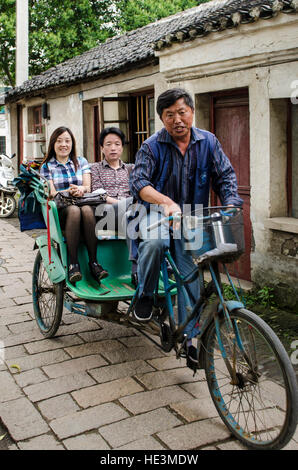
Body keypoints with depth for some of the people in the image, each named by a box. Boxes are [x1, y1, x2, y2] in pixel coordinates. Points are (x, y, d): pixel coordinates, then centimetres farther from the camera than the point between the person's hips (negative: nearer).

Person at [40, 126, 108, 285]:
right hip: (59, 209, -1)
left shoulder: (81, 162, 19)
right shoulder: (47, 166, 14)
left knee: (87, 209, -36)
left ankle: (94, 262, -36)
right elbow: (51, 193, 0)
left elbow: (88, 187, 7)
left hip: (83, 202, 2)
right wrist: (69, 192, -21)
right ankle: (73, 264, -37)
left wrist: (80, 189, -19)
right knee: (74, 210, -38)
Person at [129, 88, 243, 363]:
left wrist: (231, 206, -16)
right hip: (156, 210, -3)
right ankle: (145, 295, -11)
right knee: (154, 242, -37)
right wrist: (166, 202, -38)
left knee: (192, 277, -1)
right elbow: (139, 181, -20)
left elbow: (226, 176, 3)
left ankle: (190, 337, 13)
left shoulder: (208, 142, 3)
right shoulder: (152, 146, -7)